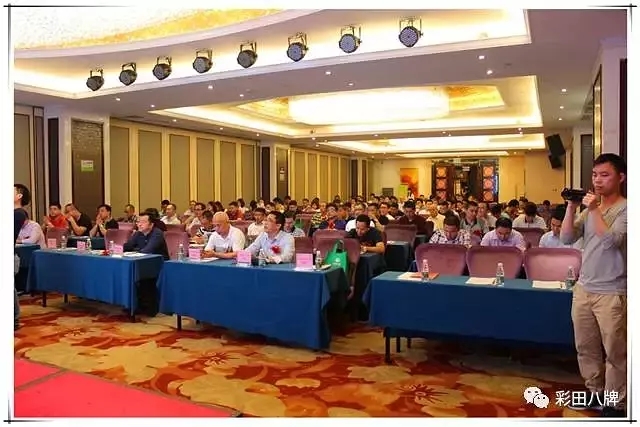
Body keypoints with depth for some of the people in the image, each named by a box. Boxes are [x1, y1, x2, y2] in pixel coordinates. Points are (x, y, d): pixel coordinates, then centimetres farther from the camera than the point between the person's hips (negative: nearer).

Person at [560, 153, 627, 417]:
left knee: (614, 351, 5)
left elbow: (611, 241, -21)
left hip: (612, 293, -6)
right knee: (585, 347, 14)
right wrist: (571, 207, -6)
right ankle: (595, 392, 30)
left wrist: (595, 210, -19)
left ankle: (614, 403, 17)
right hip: (583, 289, 6)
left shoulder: (627, 210, -8)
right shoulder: (589, 208, 10)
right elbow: (566, 239, 2)